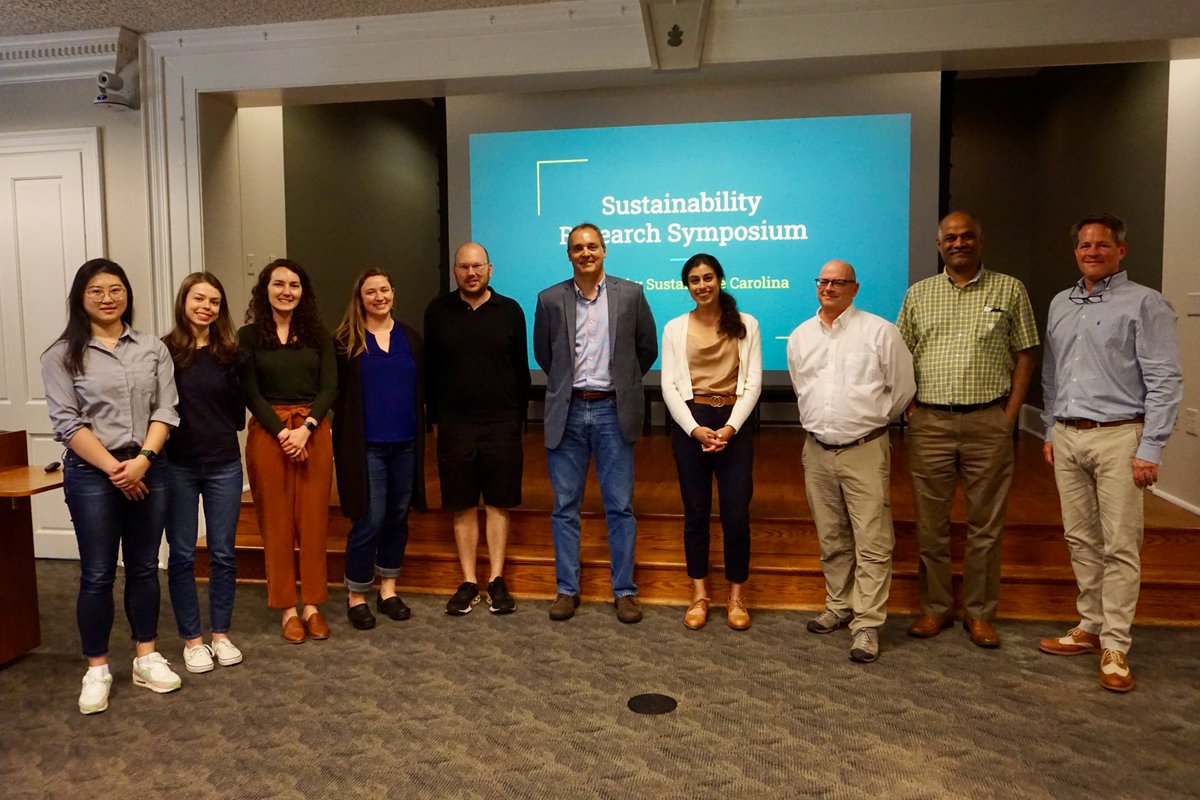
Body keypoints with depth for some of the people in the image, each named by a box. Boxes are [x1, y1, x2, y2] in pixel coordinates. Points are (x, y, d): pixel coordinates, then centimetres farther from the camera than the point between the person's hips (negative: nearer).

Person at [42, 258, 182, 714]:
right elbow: (67, 422, -7)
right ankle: (96, 670, 17)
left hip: (149, 469, 3)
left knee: (144, 568, 11)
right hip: (92, 473, -2)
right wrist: (114, 468, -14)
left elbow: (165, 410, 0)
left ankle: (146, 658, 23)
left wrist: (143, 459, -14)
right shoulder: (62, 355, -1)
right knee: (97, 574, 3)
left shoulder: (152, 349, 6)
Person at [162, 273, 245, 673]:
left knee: (223, 552, 9)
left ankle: (221, 634, 23)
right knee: (182, 554, 7)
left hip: (224, 464, 2)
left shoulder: (228, 353, 3)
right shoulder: (164, 351, -4)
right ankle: (191, 639, 21)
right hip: (178, 464, -2)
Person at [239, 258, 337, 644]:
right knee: (276, 522, 4)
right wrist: (283, 433, -14)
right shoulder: (249, 336, 2)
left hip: (313, 432, 2)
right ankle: (287, 608, 13)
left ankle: (313, 605, 14)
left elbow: (329, 387, 1)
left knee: (313, 520, 4)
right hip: (268, 433, -1)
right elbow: (251, 394, -3)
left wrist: (305, 429, -13)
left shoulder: (318, 335, 7)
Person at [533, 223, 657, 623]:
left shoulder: (630, 294, 1)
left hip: (612, 411, -1)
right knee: (565, 507, 7)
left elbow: (647, 348, 10)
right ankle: (567, 589, 19)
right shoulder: (550, 299, 3)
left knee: (620, 507, 4)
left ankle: (624, 591, 15)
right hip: (567, 413, 1)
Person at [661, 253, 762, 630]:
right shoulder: (675, 328, 5)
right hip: (689, 422, 1)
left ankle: (737, 596, 15)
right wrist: (695, 429, -12)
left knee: (736, 514, -1)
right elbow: (669, 386, 0)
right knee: (695, 512, 7)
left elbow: (753, 382, 0)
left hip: (734, 423, 0)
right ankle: (699, 595, 19)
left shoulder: (746, 325, 5)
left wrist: (730, 427, -11)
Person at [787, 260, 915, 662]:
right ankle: (839, 606, 29)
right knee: (831, 539, 14)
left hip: (865, 450, -4)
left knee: (872, 542, -4)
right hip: (817, 451, 5)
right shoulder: (801, 336, 10)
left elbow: (902, 389, 2)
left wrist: (872, 420, 10)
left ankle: (867, 624, 3)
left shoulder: (879, 331, -4)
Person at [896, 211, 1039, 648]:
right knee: (931, 522, 7)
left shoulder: (1009, 290, 6)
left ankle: (980, 612, 20)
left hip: (988, 422, -1)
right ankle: (935, 607, 21)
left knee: (986, 523, 7)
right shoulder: (918, 294, 9)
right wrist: (911, 408, 0)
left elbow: (1024, 355, 5)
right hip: (930, 422, 1)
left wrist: (1010, 414, -3)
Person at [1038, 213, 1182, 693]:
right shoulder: (1060, 304, 14)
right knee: (1080, 538, 12)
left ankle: (1114, 646, 7)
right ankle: (1090, 626, 24)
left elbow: (1165, 382, -9)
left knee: (1120, 545, -1)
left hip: (1118, 437, -5)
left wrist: (1150, 450, -13)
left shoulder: (1144, 304, -5)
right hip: (1067, 437, 6)